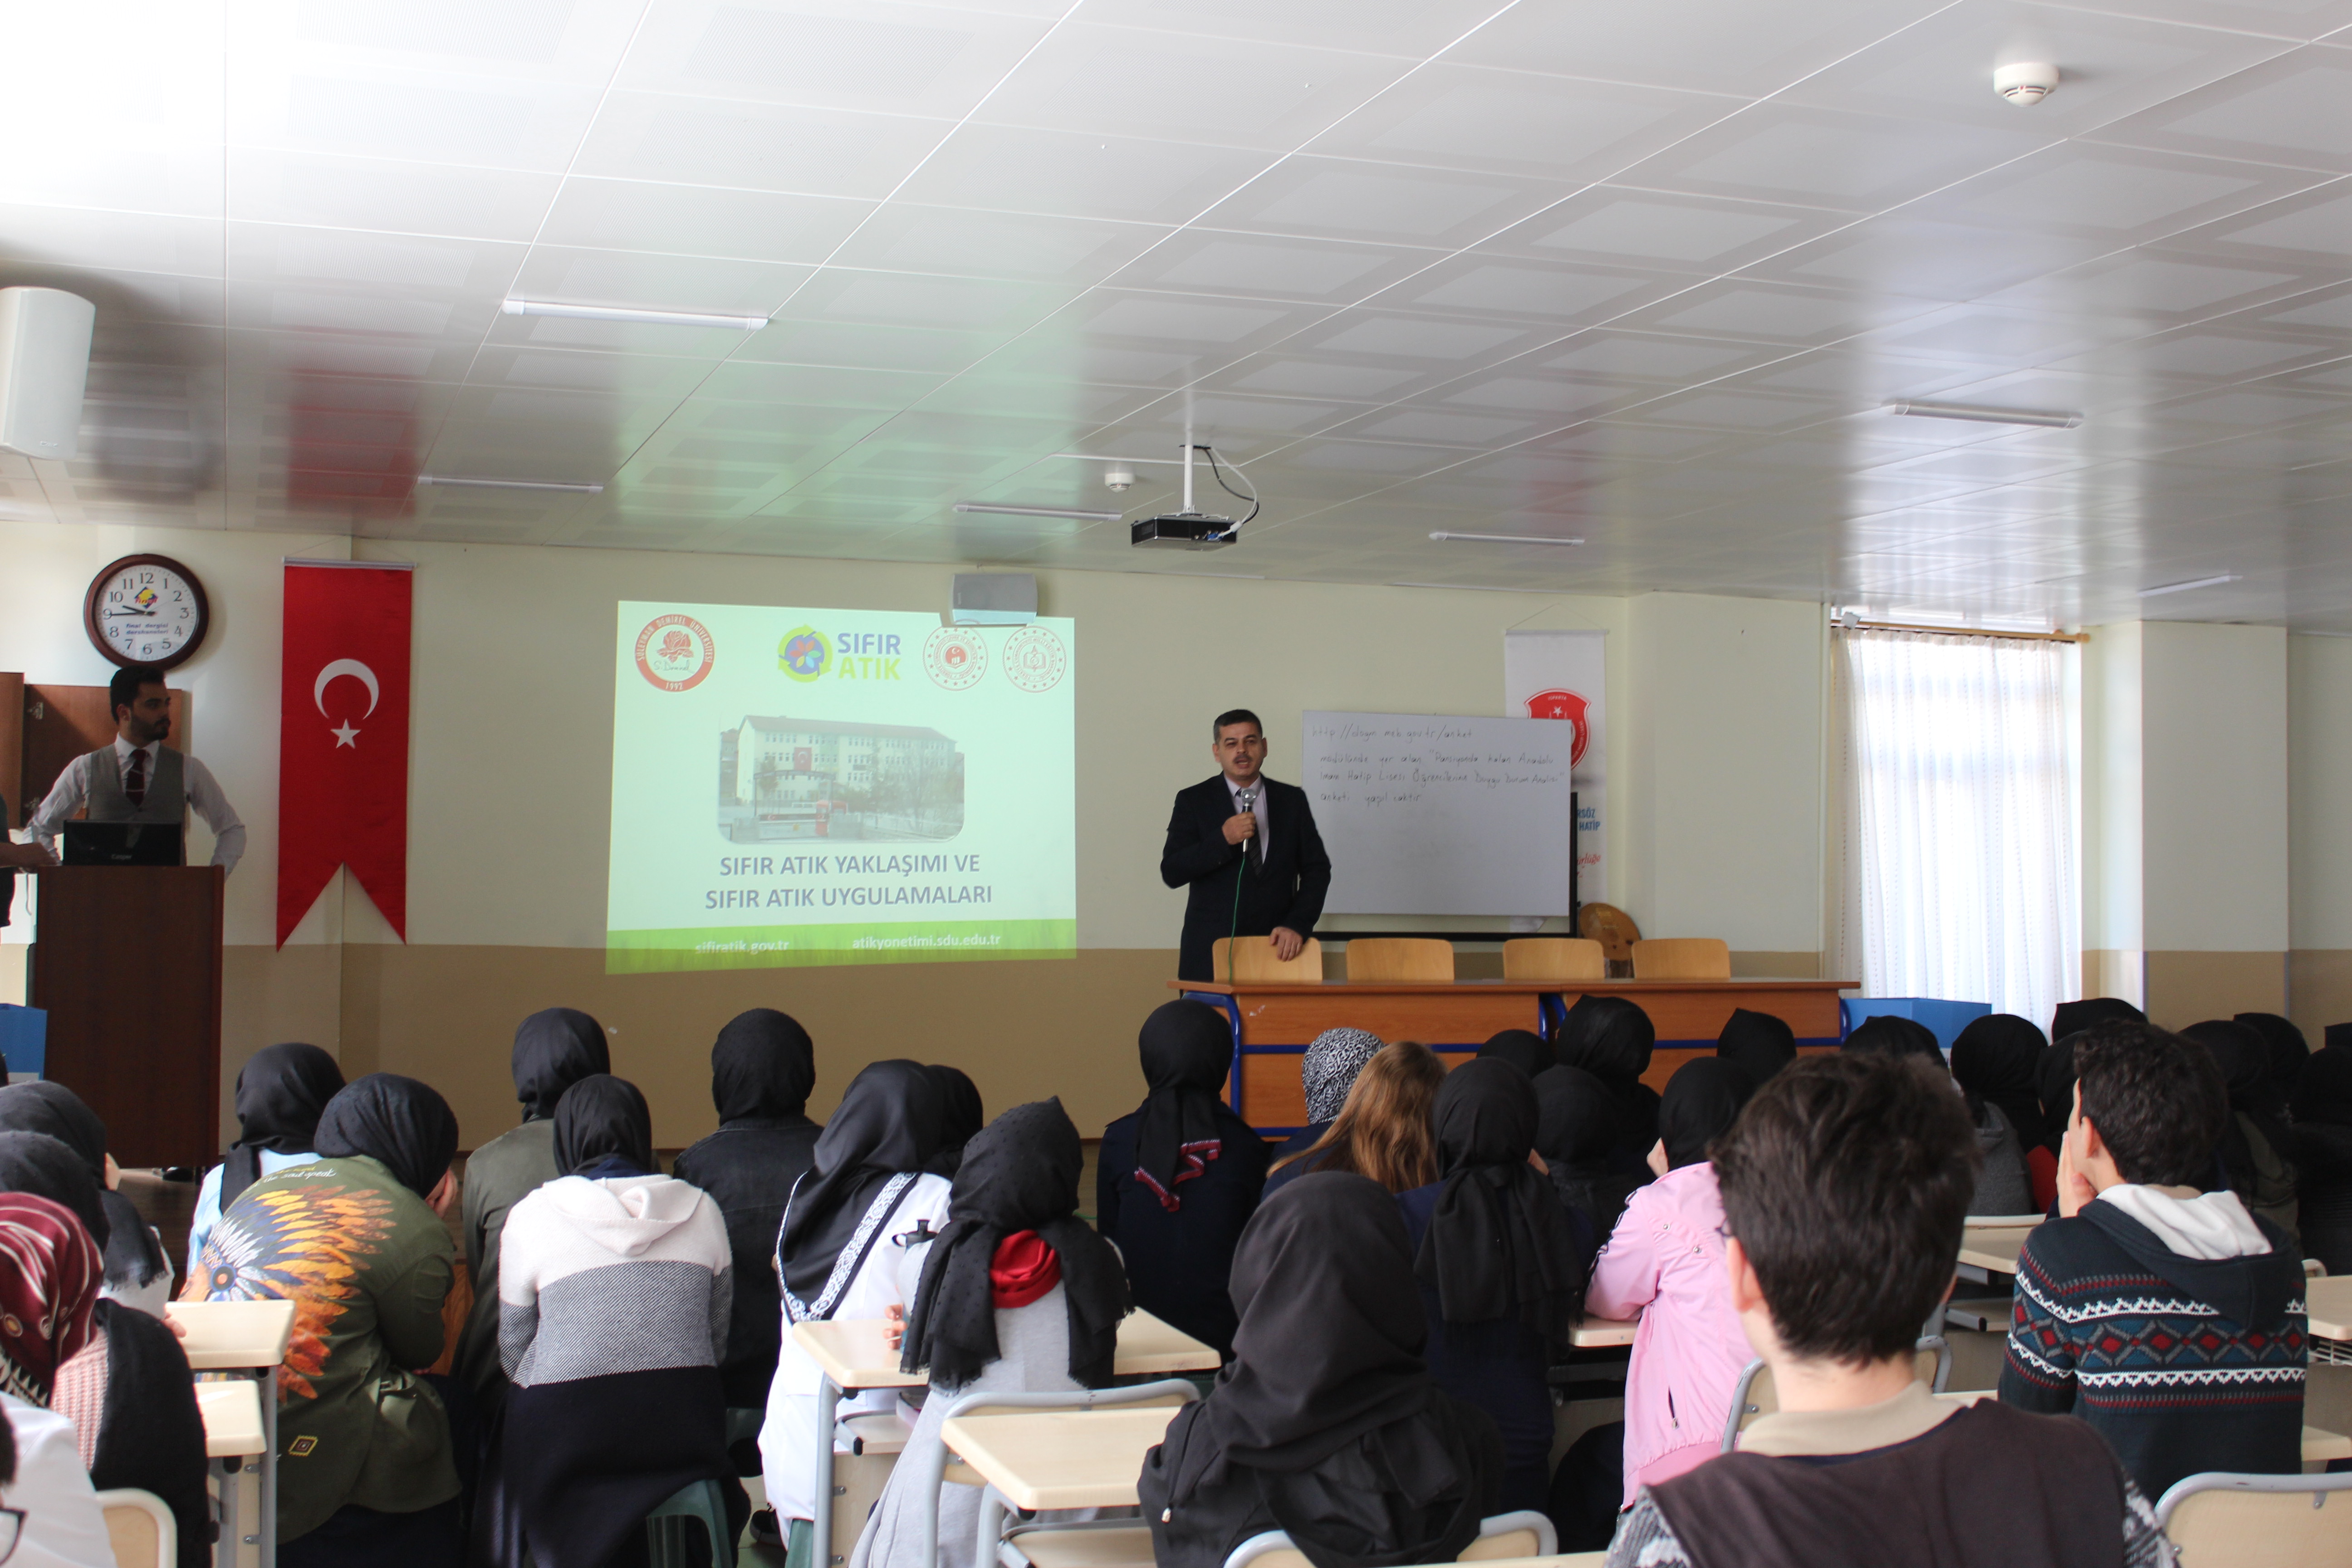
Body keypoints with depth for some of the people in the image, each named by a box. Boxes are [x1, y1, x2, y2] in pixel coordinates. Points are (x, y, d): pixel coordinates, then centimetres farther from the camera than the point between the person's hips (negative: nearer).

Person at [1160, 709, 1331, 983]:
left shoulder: (1292, 800, 11)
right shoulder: (1193, 801, 5)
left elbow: (1317, 869, 8)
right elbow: (1171, 873, -3)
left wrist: (1298, 926, -7)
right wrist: (1223, 840, -16)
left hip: (1277, 948, 1)